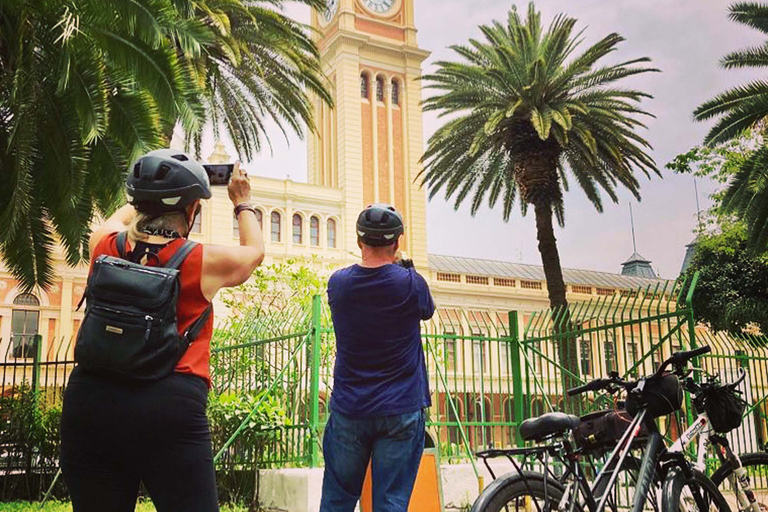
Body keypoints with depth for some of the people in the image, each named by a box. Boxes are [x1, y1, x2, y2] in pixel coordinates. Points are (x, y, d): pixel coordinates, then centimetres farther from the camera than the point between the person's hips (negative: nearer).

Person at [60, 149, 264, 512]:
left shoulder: (104, 245, 4)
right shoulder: (204, 262, -3)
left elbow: (121, 215, 31)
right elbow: (255, 251, 20)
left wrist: (153, 192, 44)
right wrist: (242, 202, 36)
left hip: (89, 398, 4)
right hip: (170, 407, -4)